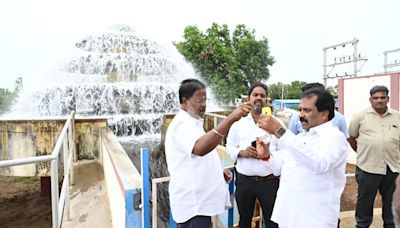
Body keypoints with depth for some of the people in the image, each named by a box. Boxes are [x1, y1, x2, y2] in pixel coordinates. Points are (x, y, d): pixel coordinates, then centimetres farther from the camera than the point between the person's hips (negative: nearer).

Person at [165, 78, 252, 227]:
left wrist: (218, 171, 11)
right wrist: (230, 119, -48)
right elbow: (200, 148, -42)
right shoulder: (183, 124, -20)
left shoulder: (192, 122, 14)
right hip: (193, 204, -10)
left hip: (200, 200, 10)